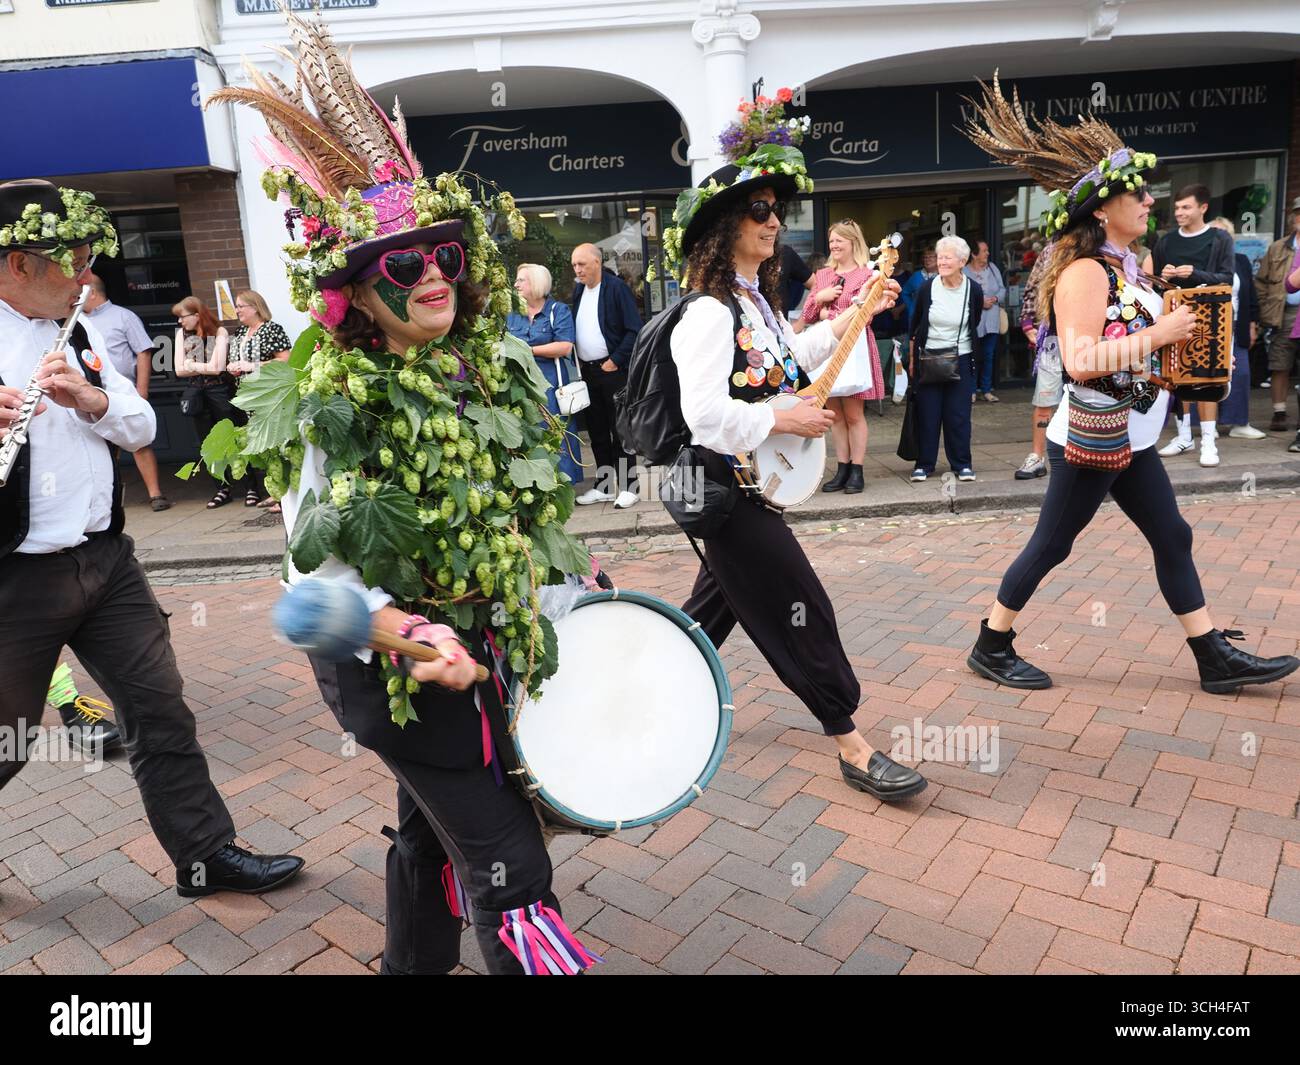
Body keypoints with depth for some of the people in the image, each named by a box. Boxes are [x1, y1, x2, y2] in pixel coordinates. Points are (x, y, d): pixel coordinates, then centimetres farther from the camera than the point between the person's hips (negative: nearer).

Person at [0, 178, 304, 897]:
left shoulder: (77, 335, 9)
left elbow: (142, 427, 9)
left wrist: (91, 398, -11)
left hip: (107, 559, 6)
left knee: (159, 709, 10)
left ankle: (205, 853, 23)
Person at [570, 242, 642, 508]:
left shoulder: (616, 287, -9)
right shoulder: (578, 290, 12)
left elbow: (634, 330, -13)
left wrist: (615, 361, -15)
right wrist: (577, 362, 8)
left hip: (613, 370, -7)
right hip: (587, 371, 7)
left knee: (620, 430, -2)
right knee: (596, 431, 11)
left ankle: (627, 486, 5)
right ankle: (603, 486, 20)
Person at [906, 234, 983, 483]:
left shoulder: (974, 290, -5)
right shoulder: (926, 289, -5)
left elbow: (974, 325, 10)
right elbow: (914, 326, 5)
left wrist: (957, 345, 11)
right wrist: (912, 359, 5)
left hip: (960, 359, 0)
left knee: (958, 413, 1)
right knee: (927, 413, 1)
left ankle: (962, 464, 13)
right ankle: (924, 464, 11)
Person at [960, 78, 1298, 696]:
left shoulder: (1126, 267, 12)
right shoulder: (1085, 272, -17)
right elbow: (1079, 361, -28)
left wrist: (1176, 329, 9)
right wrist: (1158, 334, -22)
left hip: (1128, 439, 10)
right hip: (1090, 438, -9)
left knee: (1172, 540, 12)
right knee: (1050, 546, 0)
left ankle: (1216, 659, 22)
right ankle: (991, 648, 15)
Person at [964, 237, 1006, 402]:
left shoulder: (993, 268, 10)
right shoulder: (964, 272, -8)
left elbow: (1002, 289, 12)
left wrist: (995, 299, -8)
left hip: (992, 321, 5)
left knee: (989, 356, 7)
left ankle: (987, 390, 13)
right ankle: (972, 391, 8)